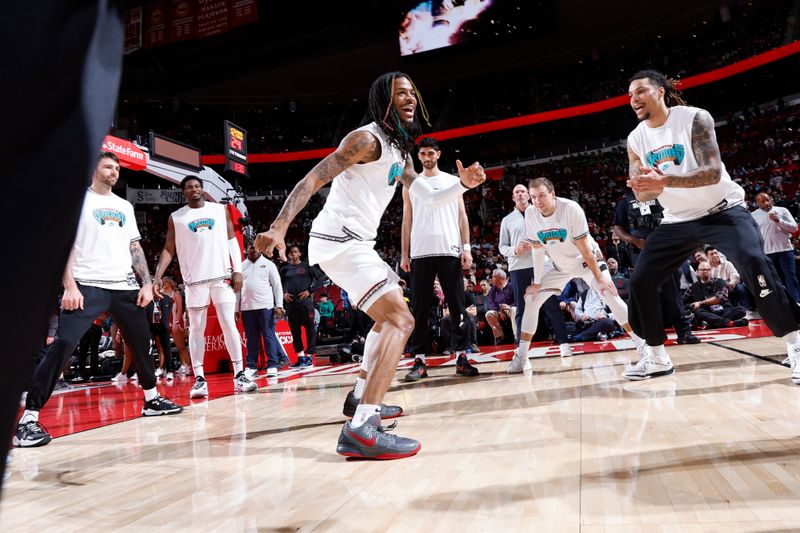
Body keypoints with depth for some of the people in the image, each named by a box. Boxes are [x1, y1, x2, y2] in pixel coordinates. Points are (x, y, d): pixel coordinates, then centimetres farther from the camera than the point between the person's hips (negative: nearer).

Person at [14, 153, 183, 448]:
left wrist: (146, 283, 7)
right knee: (63, 344, -17)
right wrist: (69, 286, -17)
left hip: (125, 286, 6)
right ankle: (29, 418, -12)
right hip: (88, 285, -6)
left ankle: (152, 399, 28)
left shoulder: (125, 206, 18)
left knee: (141, 341, 12)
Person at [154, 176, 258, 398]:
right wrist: (158, 276, -6)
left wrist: (238, 271, 0)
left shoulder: (220, 210, 9)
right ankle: (199, 379, 7)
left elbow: (232, 241, 8)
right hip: (195, 280, 0)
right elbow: (168, 250, 7)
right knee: (196, 329, 2)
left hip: (222, 276, 0)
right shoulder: (175, 217, 7)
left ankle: (239, 375, 2)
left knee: (229, 324, -2)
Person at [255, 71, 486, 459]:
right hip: (339, 241, -11)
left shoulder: (399, 150, 19)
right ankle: (361, 429, -25)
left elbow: (430, 199, 24)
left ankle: (362, 396, 33)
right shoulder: (367, 138, -11)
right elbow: (312, 180, -19)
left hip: (356, 242, 11)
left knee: (390, 314, 24)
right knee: (401, 320, -19)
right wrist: (278, 228, -29)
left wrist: (463, 184, 7)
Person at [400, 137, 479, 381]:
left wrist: (466, 248, -3)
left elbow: (462, 217, 8)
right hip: (420, 253, 1)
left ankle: (461, 357, 6)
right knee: (420, 308, 0)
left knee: (457, 306, 0)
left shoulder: (453, 181, 12)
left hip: (450, 251, 0)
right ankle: (419, 360, 5)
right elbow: (407, 222, 12)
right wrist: (404, 254, 4)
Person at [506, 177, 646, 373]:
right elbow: (538, 249, -7)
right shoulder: (530, 214, -17)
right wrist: (537, 282, -6)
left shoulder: (571, 208, -29)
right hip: (559, 265, 4)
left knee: (611, 296, -21)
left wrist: (599, 277, -23)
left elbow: (584, 247, -24)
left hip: (586, 260, -3)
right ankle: (521, 356, 5)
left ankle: (643, 344, -8)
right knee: (531, 300, -4)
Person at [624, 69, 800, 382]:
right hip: (678, 221, 5)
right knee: (640, 281, -4)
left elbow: (713, 172, -24)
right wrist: (646, 188, -26)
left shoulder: (695, 118, -13)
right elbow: (642, 194, -1)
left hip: (722, 210, -4)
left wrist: (664, 181, -39)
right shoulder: (635, 140, 1)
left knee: (754, 264, -27)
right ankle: (657, 358, 10)